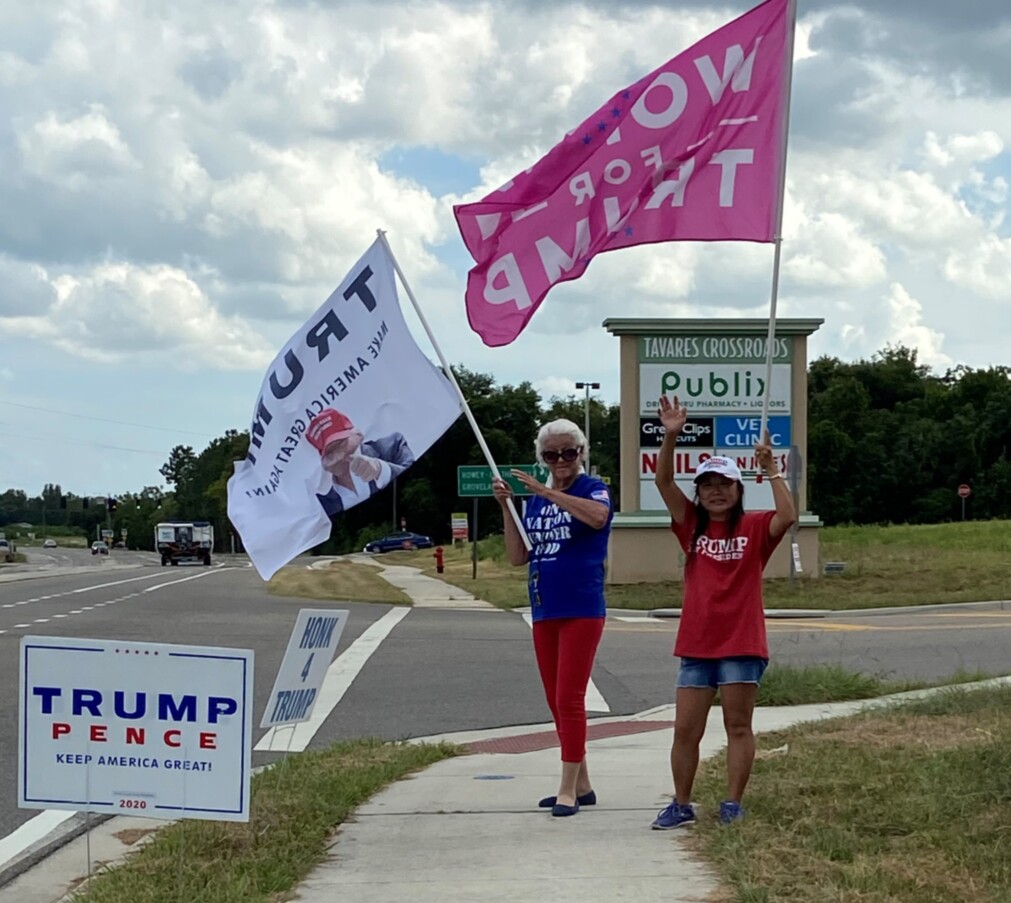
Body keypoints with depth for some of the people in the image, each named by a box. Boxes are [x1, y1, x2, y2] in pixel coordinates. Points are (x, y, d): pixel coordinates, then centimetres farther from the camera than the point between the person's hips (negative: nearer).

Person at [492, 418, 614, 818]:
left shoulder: (593, 489, -5)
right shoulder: (535, 500, 13)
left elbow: (598, 515, -29)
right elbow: (518, 557, 9)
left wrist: (547, 492, -29)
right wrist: (506, 508, 0)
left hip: (582, 611, -7)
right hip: (544, 612, 7)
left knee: (569, 699, -9)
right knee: (557, 702, 11)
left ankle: (568, 790, -6)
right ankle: (581, 785, 20)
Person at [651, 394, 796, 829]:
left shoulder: (754, 527, 0)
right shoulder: (692, 526, 7)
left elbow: (788, 516, -20)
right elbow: (664, 482, -4)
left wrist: (771, 469, -23)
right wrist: (671, 436, -17)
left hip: (742, 643, -3)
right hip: (696, 643, 3)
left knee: (738, 727, 4)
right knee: (685, 730, 5)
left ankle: (732, 805, 11)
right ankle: (681, 804, 15)